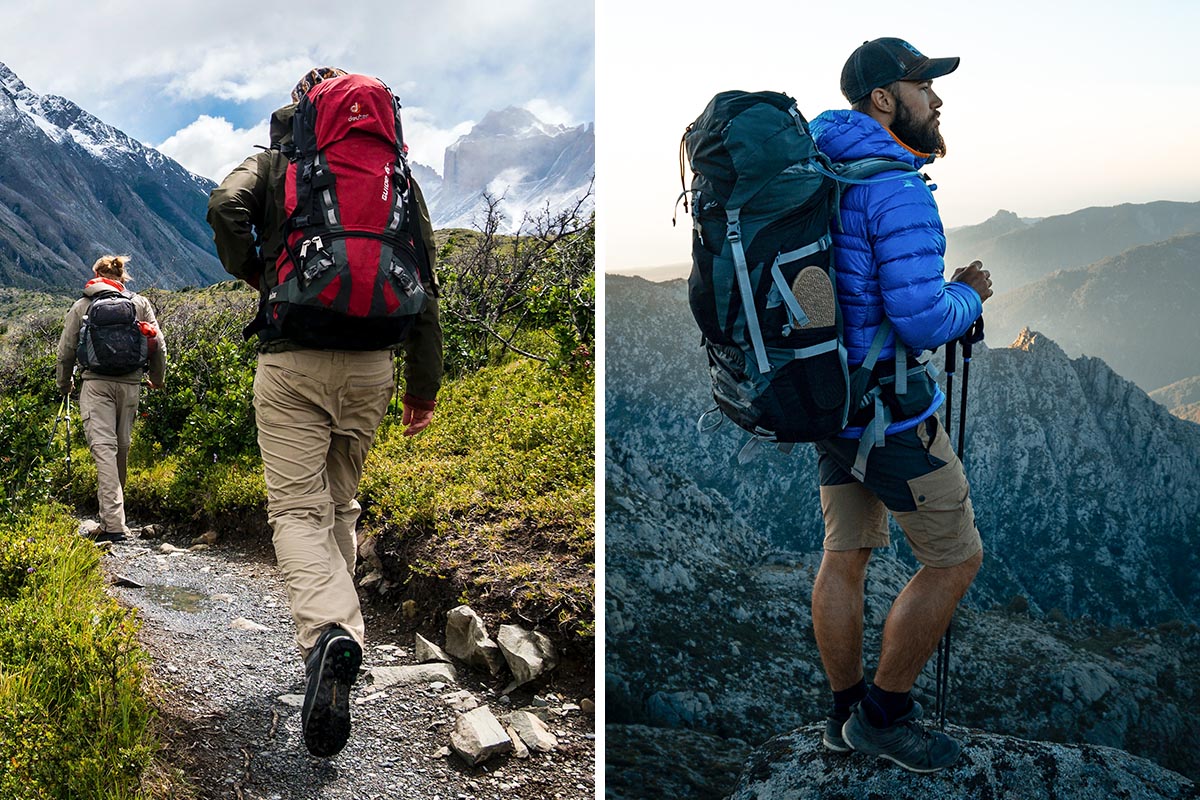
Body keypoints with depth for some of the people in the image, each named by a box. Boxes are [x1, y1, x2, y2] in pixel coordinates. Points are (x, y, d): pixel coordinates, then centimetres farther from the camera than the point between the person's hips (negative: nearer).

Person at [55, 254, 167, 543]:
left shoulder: (82, 306, 9)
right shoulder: (140, 304, 11)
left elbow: (66, 351, 10)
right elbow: (158, 346, 8)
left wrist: (64, 384, 26)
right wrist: (158, 379, 24)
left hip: (96, 384, -2)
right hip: (130, 384, 2)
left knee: (103, 448, -9)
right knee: (121, 449, 12)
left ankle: (113, 523, -20)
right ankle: (112, 517, 23)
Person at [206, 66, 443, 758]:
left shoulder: (272, 164, 8)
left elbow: (225, 208, -15)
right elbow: (423, 282, 8)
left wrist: (252, 272, 6)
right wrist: (425, 381, 12)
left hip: (291, 359, -3)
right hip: (371, 364, 3)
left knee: (297, 508, -4)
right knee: (341, 503, 19)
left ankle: (328, 632, -27)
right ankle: (337, 626, 23)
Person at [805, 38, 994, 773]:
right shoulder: (898, 188, -20)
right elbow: (922, 322, -25)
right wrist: (969, 295, -5)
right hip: (888, 407, -9)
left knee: (845, 554, 15)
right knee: (956, 558, 6)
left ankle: (846, 714, 28)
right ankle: (883, 715, 14)